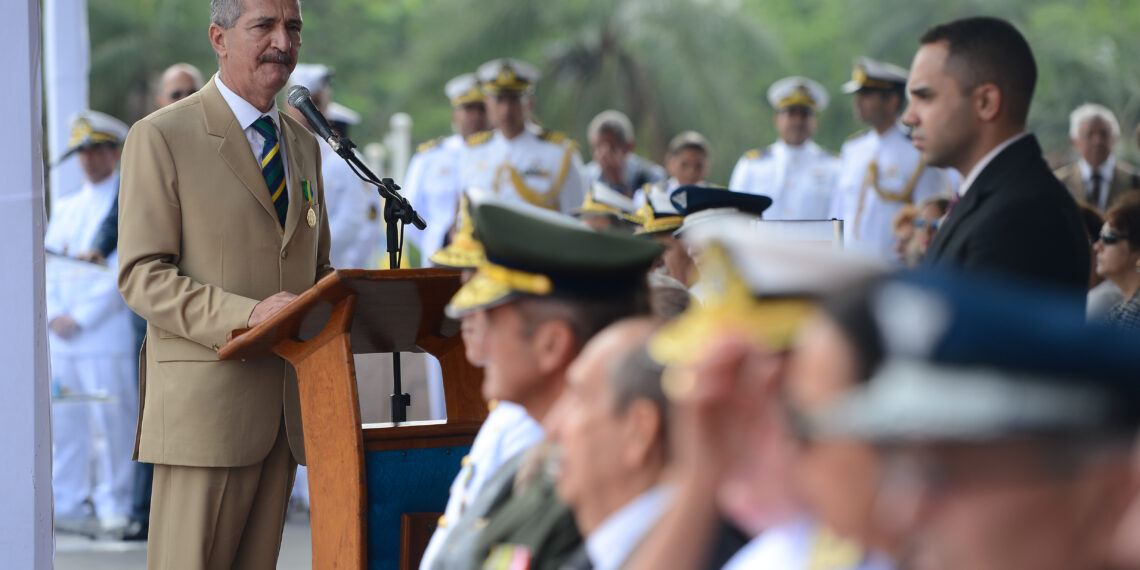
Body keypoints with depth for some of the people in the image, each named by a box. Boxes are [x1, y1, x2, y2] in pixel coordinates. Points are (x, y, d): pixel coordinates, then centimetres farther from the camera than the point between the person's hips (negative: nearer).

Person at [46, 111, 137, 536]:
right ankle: (67, 505, 12)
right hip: (60, 337, 6)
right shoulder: (66, 207, 19)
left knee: (113, 422, -5)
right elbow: (49, 263, 15)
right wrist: (54, 316, -2)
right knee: (62, 421, 6)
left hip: (108, 334, -6)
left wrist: (81, 318, -12)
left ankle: (114, 505, 3)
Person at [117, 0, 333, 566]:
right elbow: (141, 277, -10)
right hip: (204, 402, -6)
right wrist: (245, 316, -24)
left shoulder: (303, 144, 18)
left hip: (285, 407, 6)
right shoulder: (160, 138, -3)